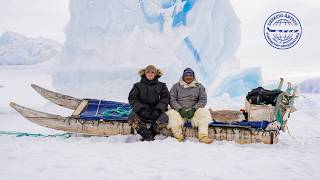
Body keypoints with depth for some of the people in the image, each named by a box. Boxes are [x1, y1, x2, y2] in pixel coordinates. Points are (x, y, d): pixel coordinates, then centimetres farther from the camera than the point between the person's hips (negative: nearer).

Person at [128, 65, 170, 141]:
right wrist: (141, 110, -14)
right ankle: (147, 135, -28)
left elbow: (165, 98, 5)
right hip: (141, 110, 0)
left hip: (155, 111, 0)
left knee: (164, 119, -32)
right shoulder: (138, 85, 11)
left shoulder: (161, 85, 13)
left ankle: (150, 134, -16)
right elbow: (132, 98, 3)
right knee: (132, 118, -32)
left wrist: (158, 110, -13)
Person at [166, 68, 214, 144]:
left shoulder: (199, 87, 13)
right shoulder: (176, 86, 10)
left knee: (204, 112, -27)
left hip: (193, 111, 1)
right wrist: (180, 109, -16)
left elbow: (203, 100, 4)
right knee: (172, 113, -31)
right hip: (179, 111, 0)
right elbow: (172, 99, 1)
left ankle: (203, 136, -33)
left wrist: (193, 109, -12)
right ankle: (178, 136, -29)